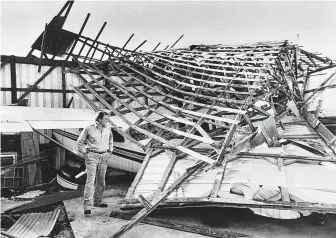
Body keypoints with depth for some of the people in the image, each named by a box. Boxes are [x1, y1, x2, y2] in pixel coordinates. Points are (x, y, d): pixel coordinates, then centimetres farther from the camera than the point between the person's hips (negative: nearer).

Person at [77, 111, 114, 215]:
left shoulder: (108, 129, 4)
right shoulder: (89, 129, -10)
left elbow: (111, 140, 22)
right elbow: (80, 142, 1)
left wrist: (110, 151, 14)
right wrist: (85, 153, -4)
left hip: (104, 156, 5)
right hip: (92, 156, -5)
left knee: (101, 181, 12)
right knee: (90, 181, -9)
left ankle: (98, 201, 27)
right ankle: (87, 206, -5)